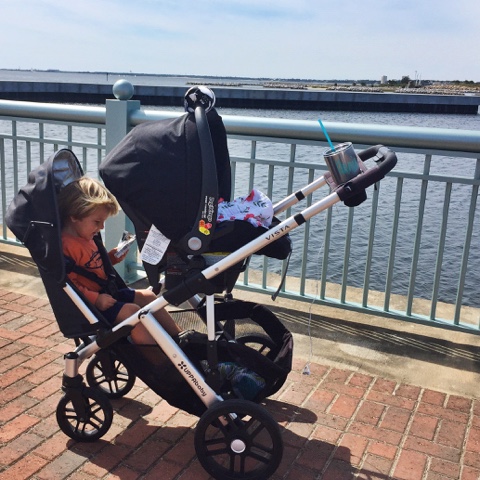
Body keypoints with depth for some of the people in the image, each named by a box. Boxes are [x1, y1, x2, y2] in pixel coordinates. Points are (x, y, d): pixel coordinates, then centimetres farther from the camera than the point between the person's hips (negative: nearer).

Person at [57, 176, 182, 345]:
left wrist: (113, 257, 9)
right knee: (131, 310, -25)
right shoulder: (66, 244, -23)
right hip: (90, 303, -11)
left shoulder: (86, 238, 12)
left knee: (147, 296, 9)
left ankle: (179, 337, 15)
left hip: (104, 292, 11)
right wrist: (95, 299, -30)